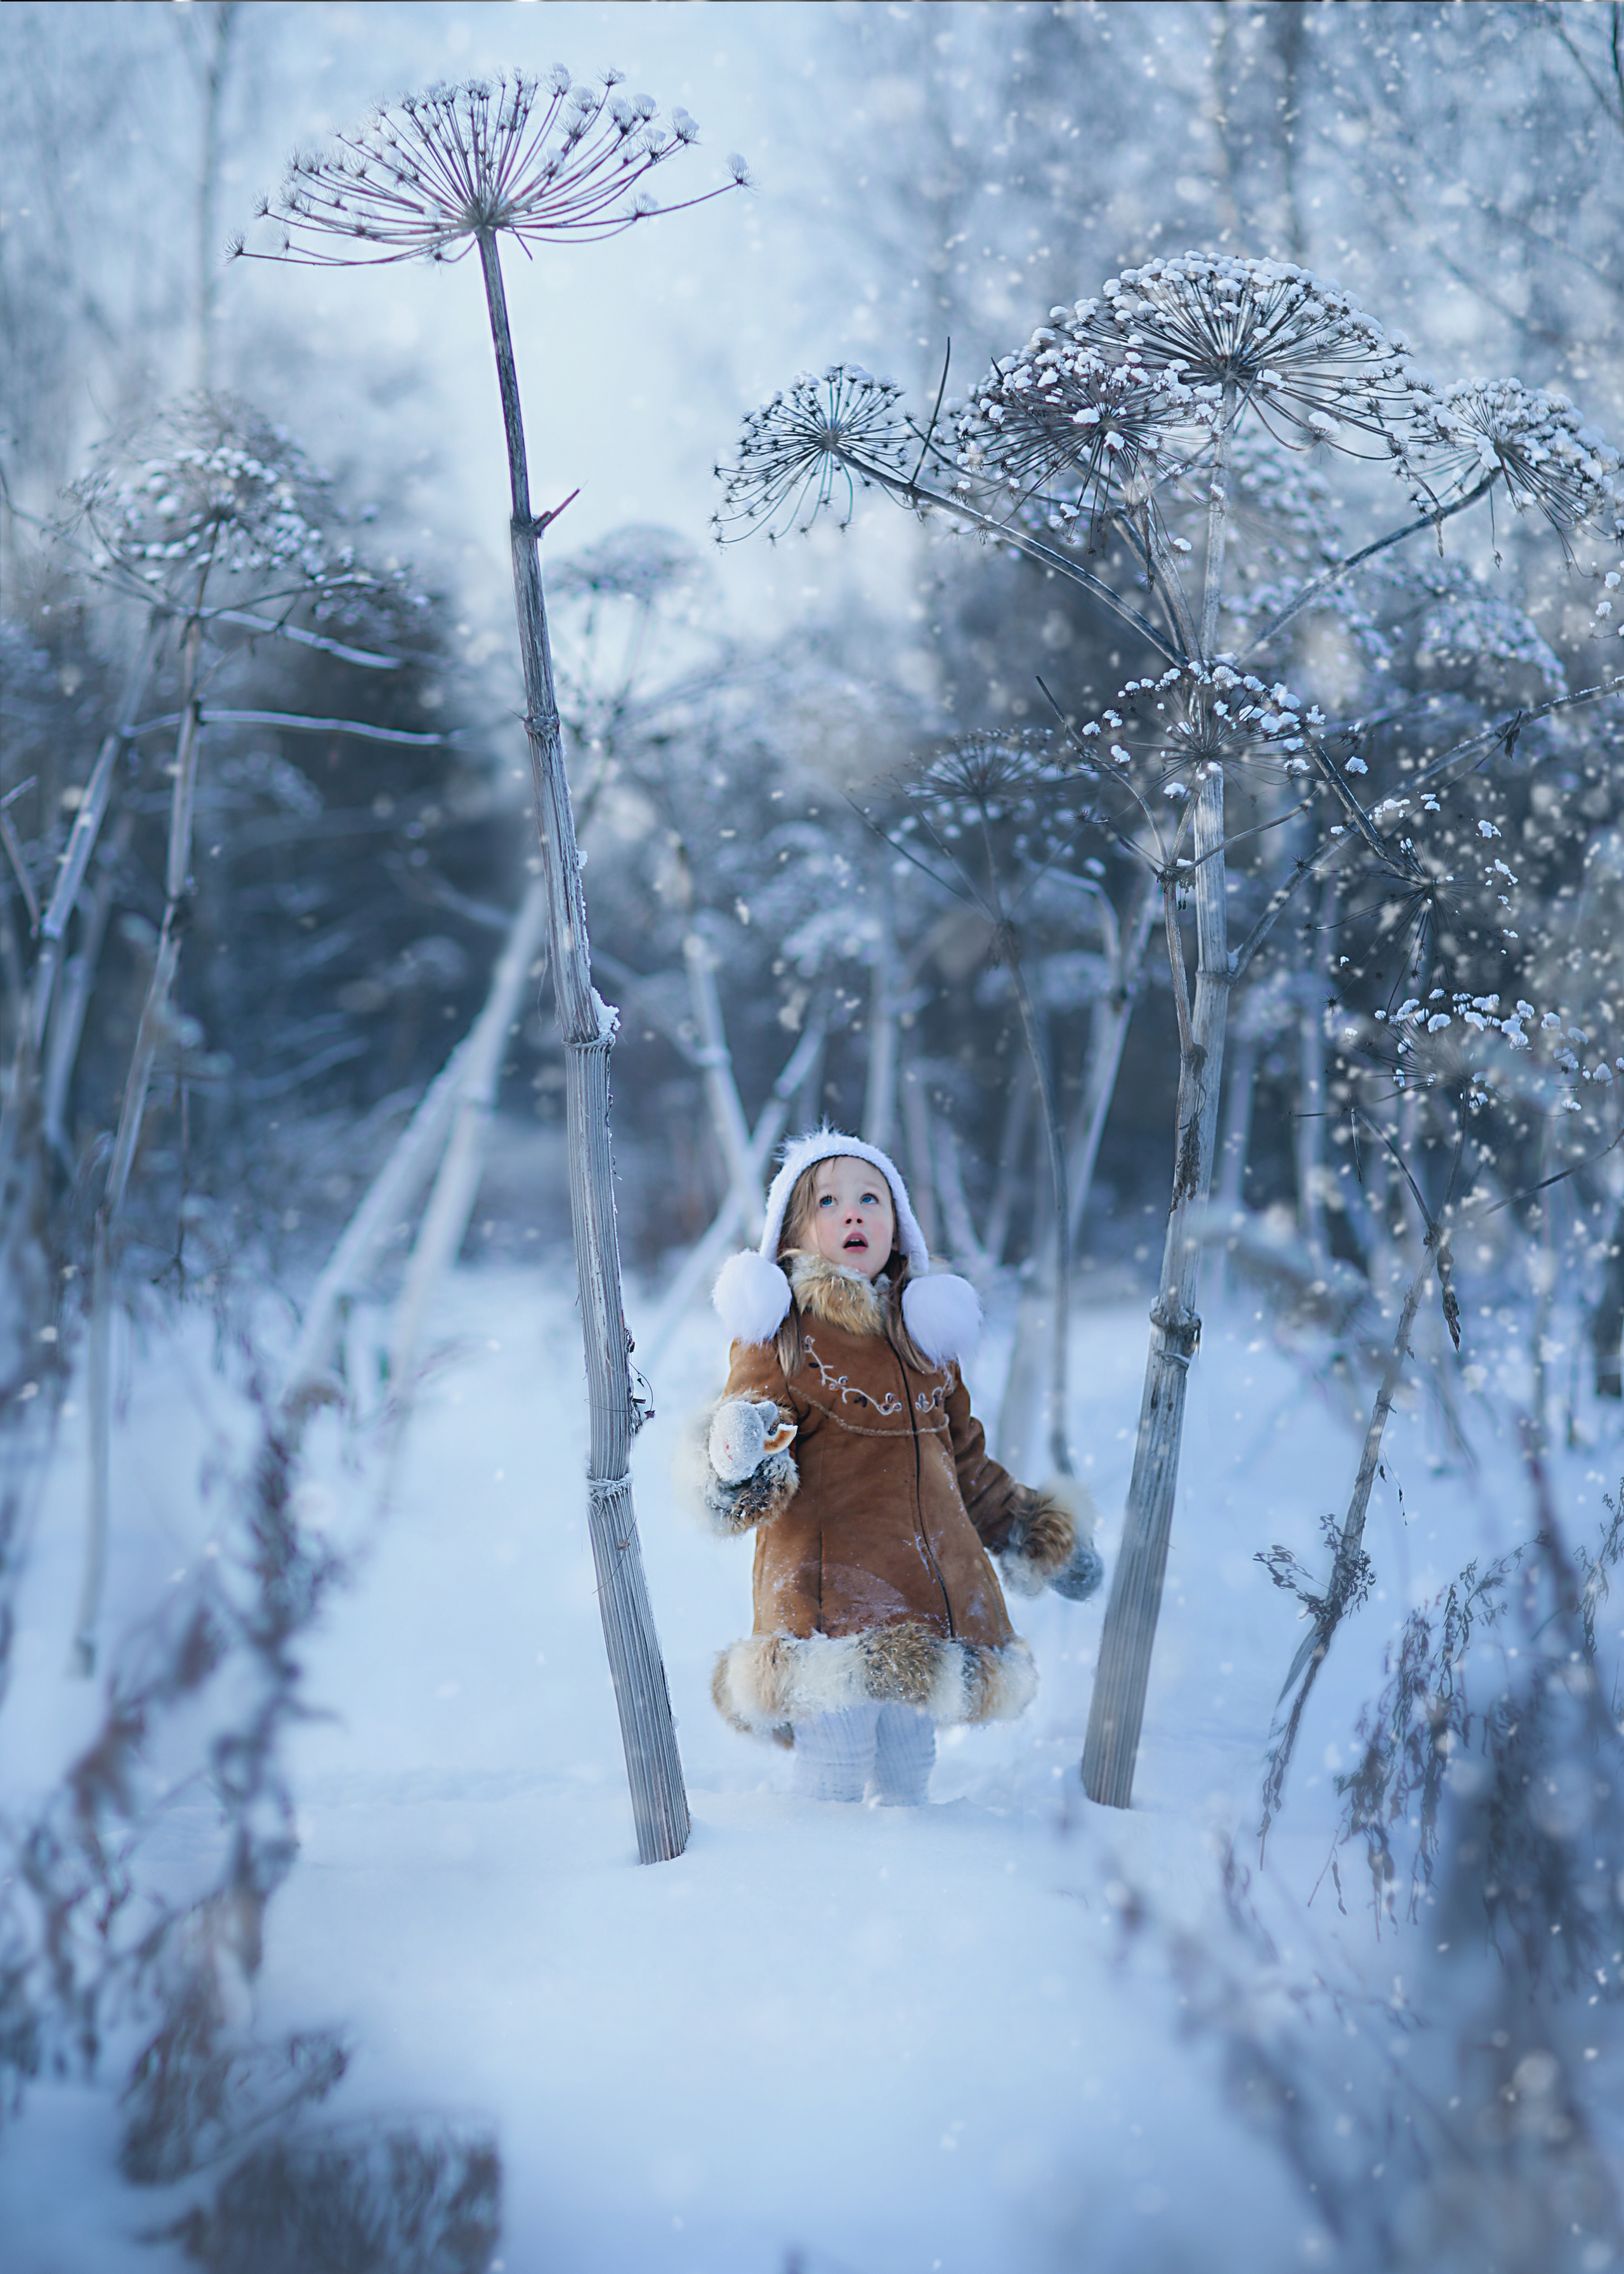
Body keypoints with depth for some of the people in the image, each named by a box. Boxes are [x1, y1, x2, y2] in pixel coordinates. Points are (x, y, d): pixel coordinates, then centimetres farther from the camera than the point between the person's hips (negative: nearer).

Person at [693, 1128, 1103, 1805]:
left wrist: (1031, 1533, 29)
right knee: (834, 1777, -8)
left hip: (932, 1602, 5)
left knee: (909, 1772, 10)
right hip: (827, 1591, -5)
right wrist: (742, 1473, -31)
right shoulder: (780, 1332, 0)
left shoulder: (928, 1332, 17)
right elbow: (747, 1430, -7)